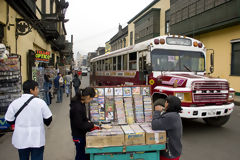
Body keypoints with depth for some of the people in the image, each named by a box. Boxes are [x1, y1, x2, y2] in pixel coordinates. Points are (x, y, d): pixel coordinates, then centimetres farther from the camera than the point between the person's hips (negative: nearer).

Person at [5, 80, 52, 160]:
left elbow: (9, 120, -1)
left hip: (21, 140, 3)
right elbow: (48, 119, -7)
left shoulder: (15, 103, -9)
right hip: (37, 139, -2)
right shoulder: (40, 102, -15)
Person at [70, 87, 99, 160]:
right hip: (78, 135, -9)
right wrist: (91, 125, -15)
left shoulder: (81, 103, -2)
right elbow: (79, 125, -25)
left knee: (86, 153, 21)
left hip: (82, 133, 9)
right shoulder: (77, 107, -31)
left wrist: (87, 121, 0)